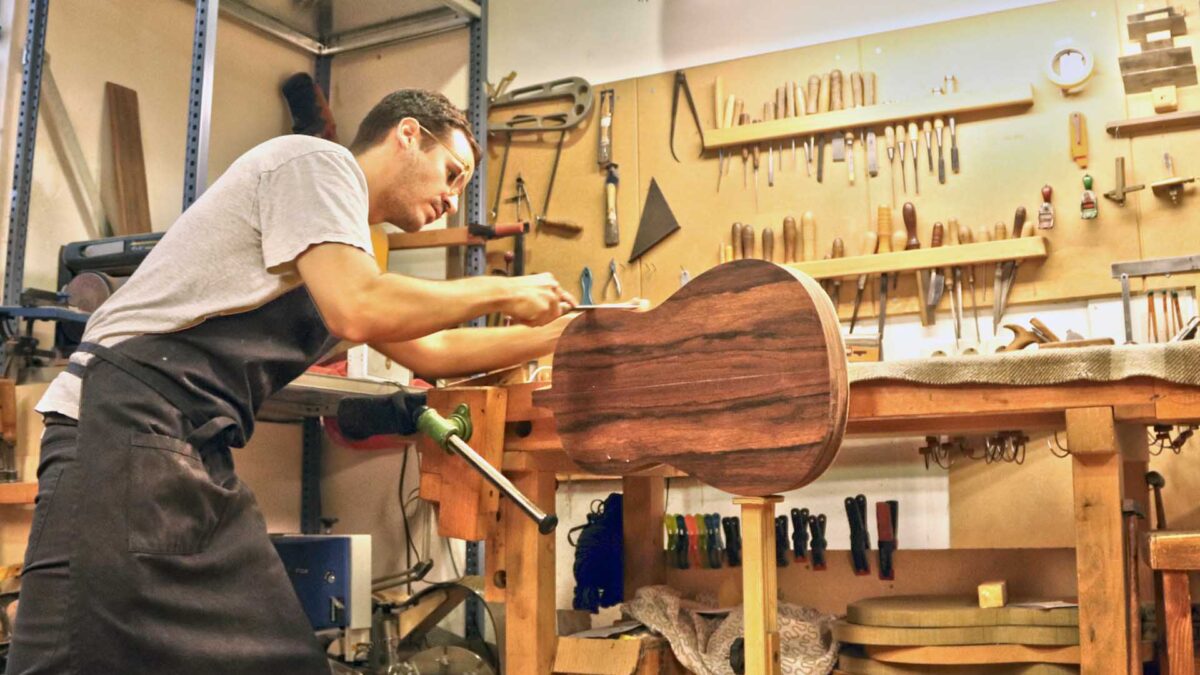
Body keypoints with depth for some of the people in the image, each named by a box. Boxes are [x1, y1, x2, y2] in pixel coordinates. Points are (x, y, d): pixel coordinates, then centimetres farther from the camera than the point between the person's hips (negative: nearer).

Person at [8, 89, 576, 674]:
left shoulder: (346, 246, 25)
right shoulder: (318, 161, -4)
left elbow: (429, 352, 27)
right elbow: (359, 312, -20)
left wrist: (562, 333, 25)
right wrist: (500, 292, -6)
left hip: (198, 452, 10)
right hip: (128, 430, -10)